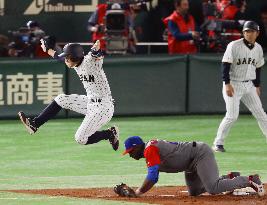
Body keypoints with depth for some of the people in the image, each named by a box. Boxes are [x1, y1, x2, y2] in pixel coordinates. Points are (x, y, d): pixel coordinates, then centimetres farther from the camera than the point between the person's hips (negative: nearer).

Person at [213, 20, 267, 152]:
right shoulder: (234, 46, -11)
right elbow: (225, 65, -14)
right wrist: (227, 84, -21)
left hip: (249, 86, 6)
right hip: (233, 84, -6)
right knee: (232, 116, -12)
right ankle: (218, 143, 0)